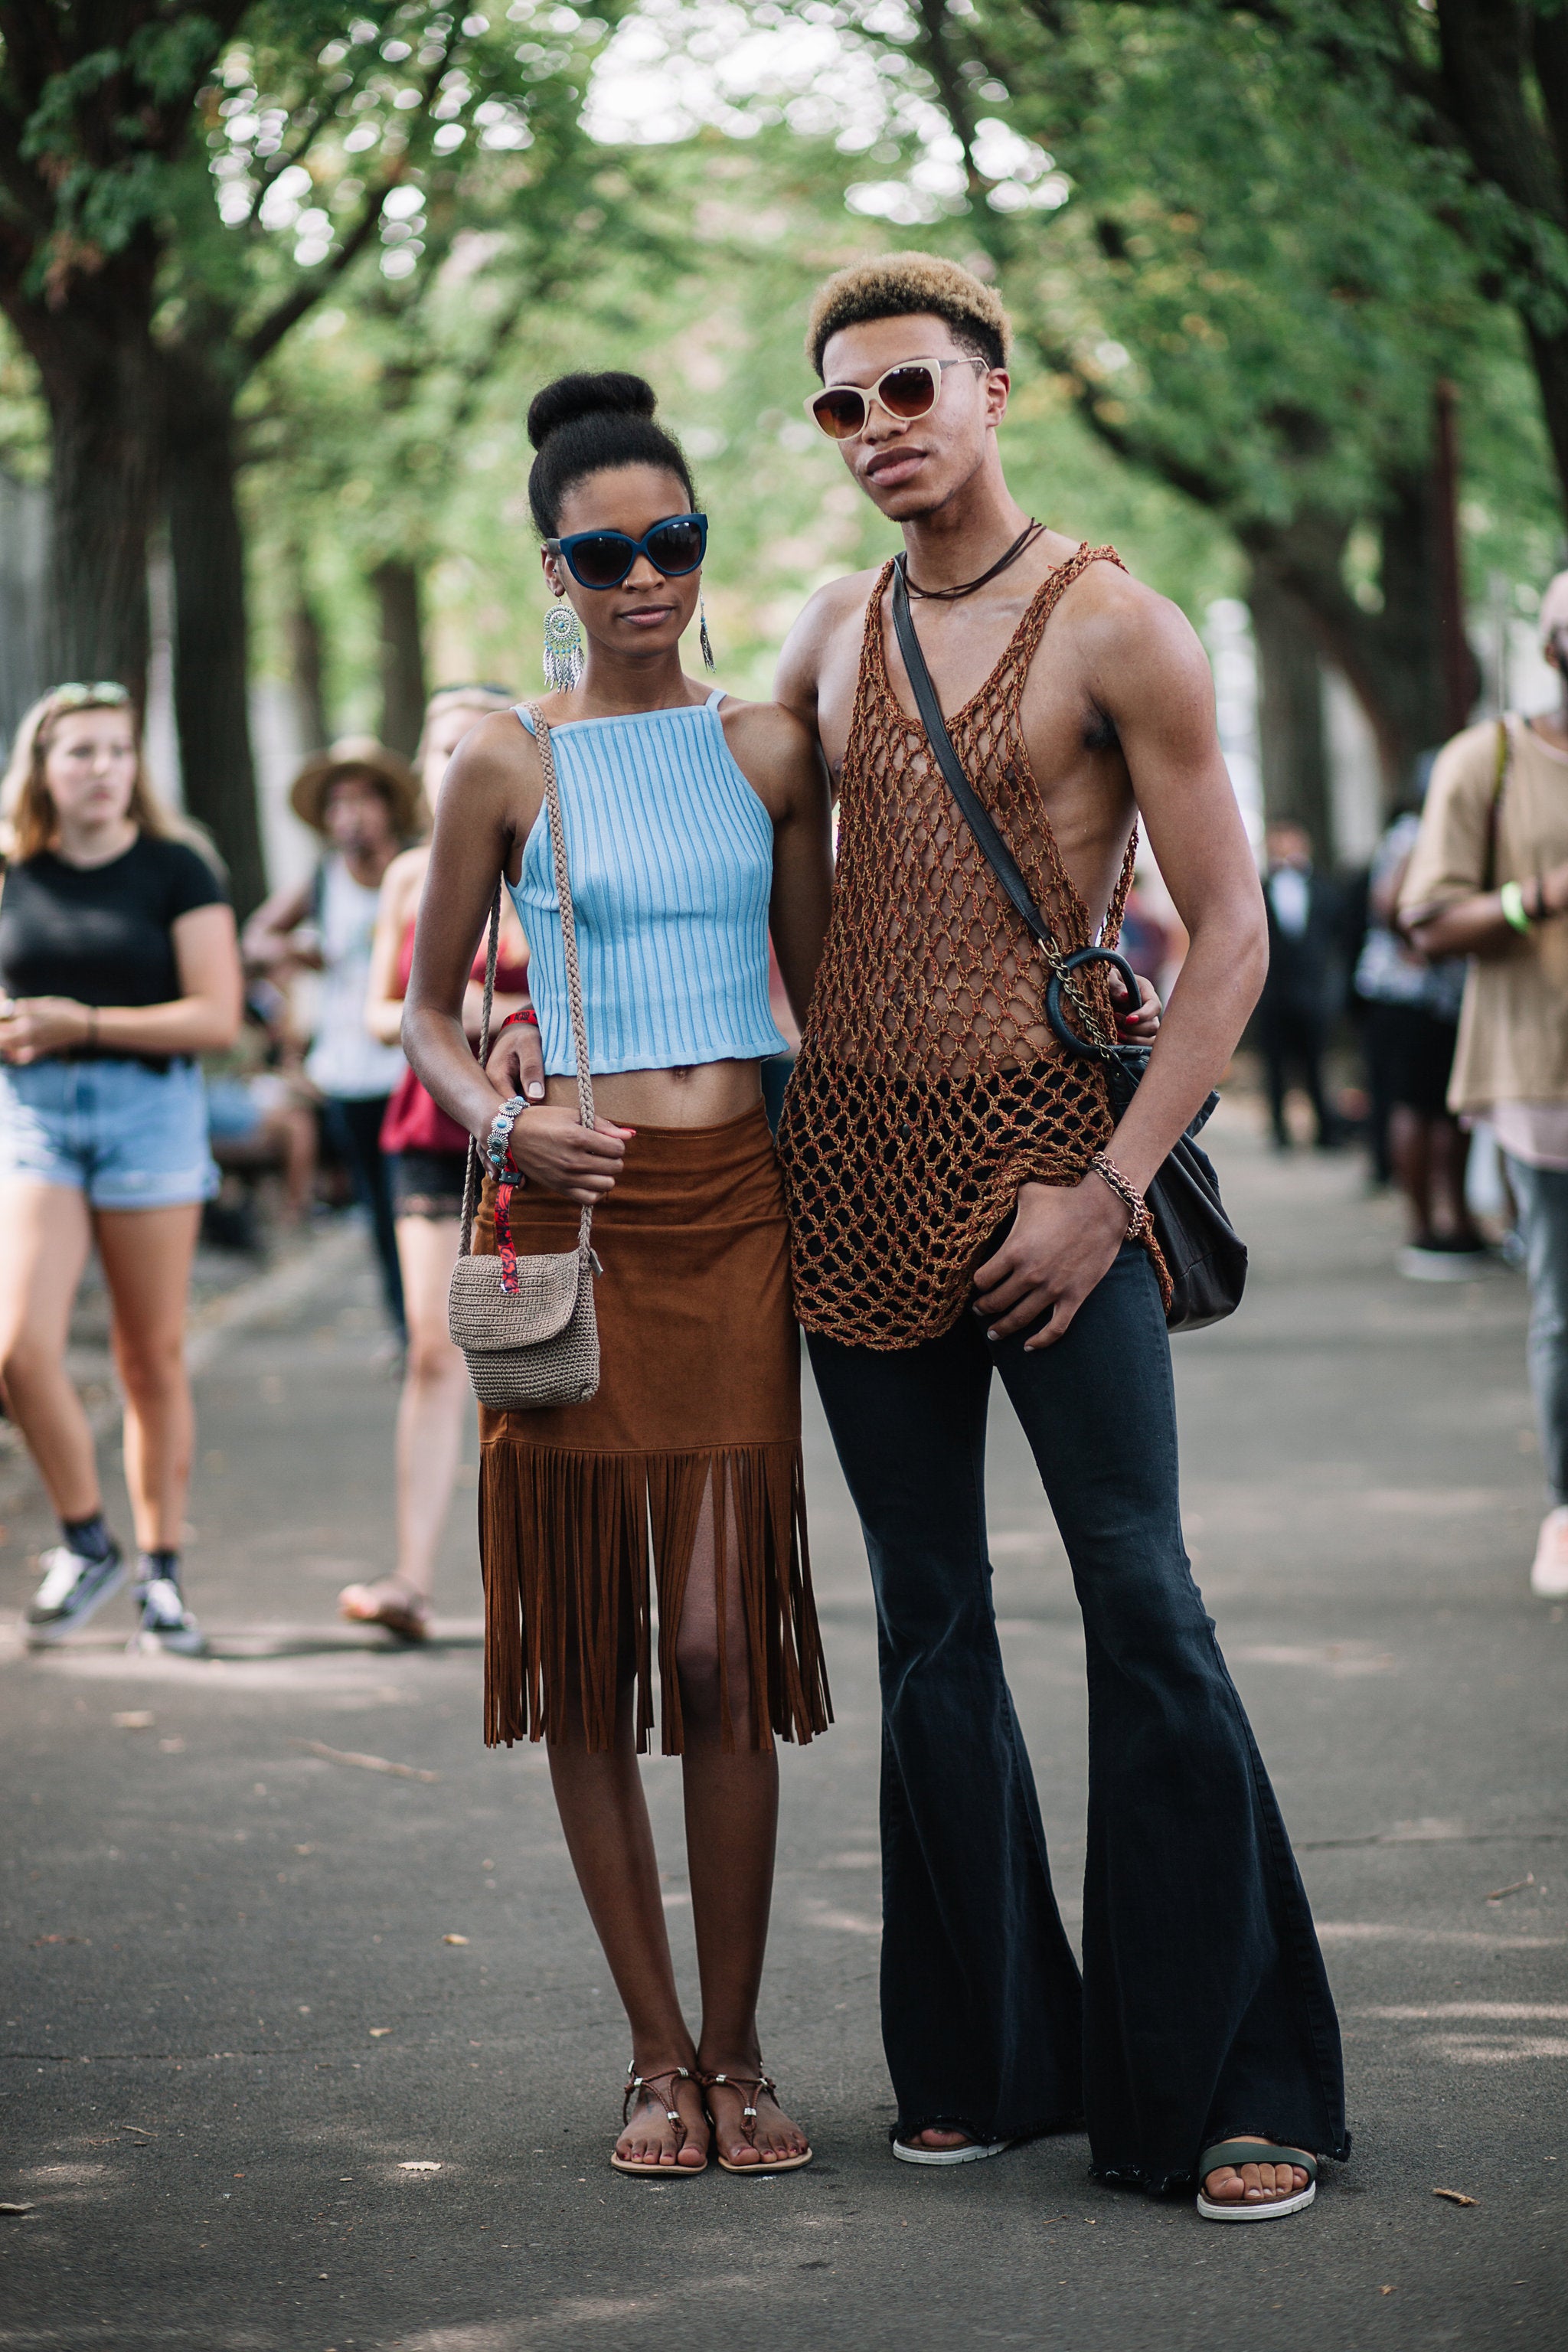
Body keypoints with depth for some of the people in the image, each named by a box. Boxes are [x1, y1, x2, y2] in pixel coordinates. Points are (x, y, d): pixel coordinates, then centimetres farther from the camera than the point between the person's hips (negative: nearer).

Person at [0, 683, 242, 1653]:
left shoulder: (175, 870, -1)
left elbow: (216, 1016, -7)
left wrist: (82, 1025, -14)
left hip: (150, 1110, -2)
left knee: (153, 1361, 3)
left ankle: (161, 1572, 15)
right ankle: (87, 1540, 7)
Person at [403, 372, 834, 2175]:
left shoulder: (768, 752, 8)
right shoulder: (508, 769, 2)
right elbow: (427, 1012, 9)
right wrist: (504, 1124, -10)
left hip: (734, 1213, 1)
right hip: (570, 1217, -1)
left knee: (720, 1644, -5)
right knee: (585, 1650, 2)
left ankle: (737, 2050, 7)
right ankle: (658, 2054, 12)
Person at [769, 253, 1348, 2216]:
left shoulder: (1112, 628, -6)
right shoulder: (836, 629, 11)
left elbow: (1229, 931, -8)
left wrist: (1110, 1188, -14)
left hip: (1042, 1154, -5)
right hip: (852, 1160, 5)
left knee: (1139, 1599, -10)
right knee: (927, 1621, 8)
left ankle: (1234, 2088, -4)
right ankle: (991, 2058, 17)